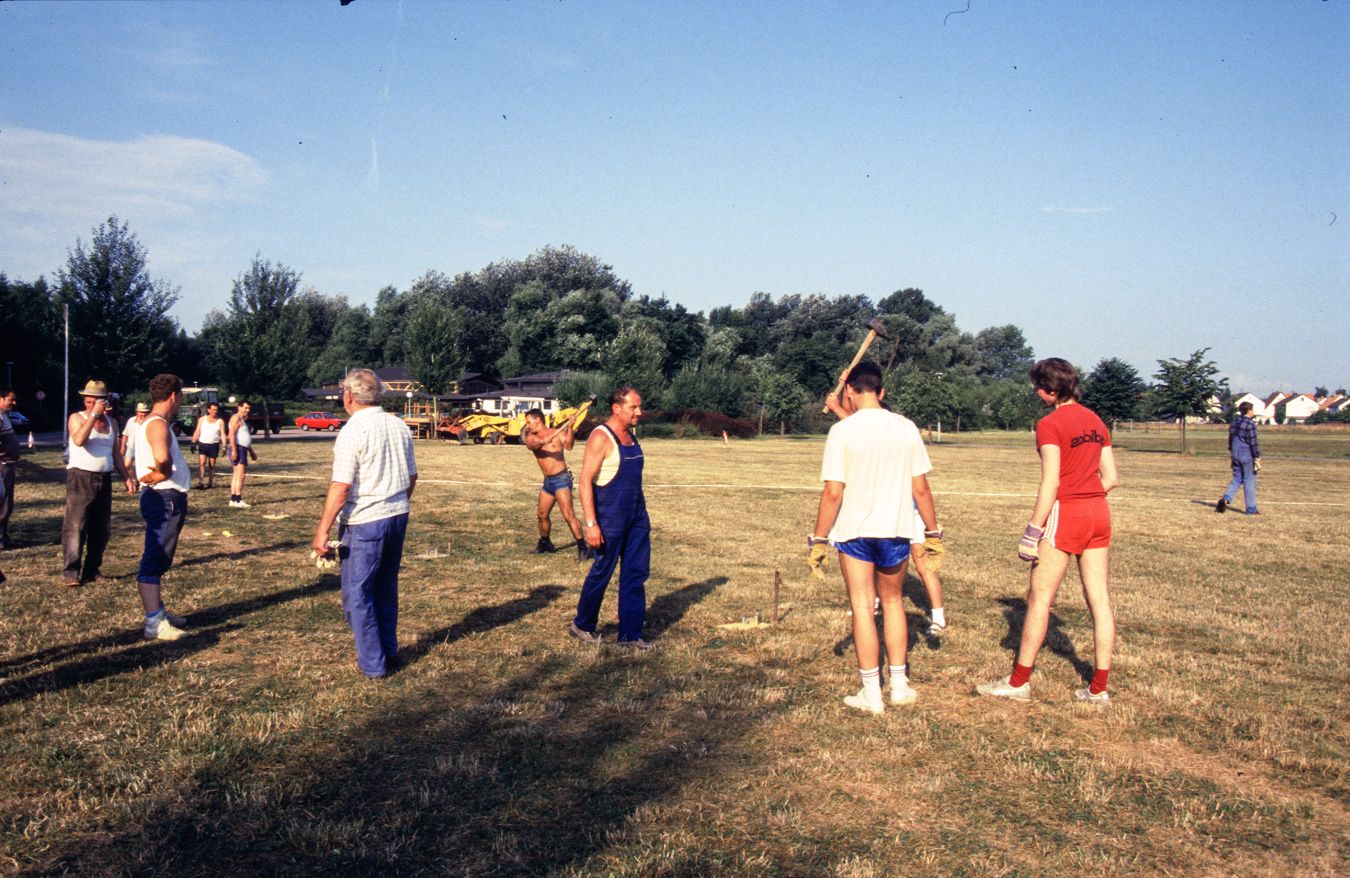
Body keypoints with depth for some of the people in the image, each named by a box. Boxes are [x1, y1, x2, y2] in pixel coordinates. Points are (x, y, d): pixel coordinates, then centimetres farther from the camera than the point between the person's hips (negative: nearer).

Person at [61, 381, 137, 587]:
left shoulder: (111, 422, 14)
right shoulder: (77, 418, -2)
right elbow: (79, 440, -23)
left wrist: (126, 477, 15)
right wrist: (94, 414, -23)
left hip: (105, 479, 6)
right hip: (81, 477, -6)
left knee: (102, 529, 7)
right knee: (75, 526, -8)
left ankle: (93, 570, 15)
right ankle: (70, 572, -6)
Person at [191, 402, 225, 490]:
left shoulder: (220, 421, 6)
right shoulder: (202, 419, 9)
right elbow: (197, 431, 6)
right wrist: (193, 442, -3)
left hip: (214, 445, 0)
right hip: (203, 444, 0)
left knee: (212, 464, 5)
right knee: (202, 463, -12)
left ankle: (210, 482, 14)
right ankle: (200, 482, -17)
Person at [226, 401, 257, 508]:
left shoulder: (243, 420, 22)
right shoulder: (236, 418, -9)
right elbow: (231, 434, -20)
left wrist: (251, 451, 32)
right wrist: (234, 450, -27)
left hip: (242, 449, 11)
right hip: (237, 448, -11)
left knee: (236, 475, 11)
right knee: (240, 474, -15)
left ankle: (233, 500, 14)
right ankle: (238, 500, -19)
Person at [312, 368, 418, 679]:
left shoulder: (352, 431, -15)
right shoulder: (399, 426, 6)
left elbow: (342, 486, -20)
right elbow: (411, 476, 14)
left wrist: (322, 530, -17)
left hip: (364, 522, -7)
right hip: (398, 516, 7)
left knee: (357, 593, 5)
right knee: (386, 588, 20)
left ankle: (373, 663, 8)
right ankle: (389, 652, 30)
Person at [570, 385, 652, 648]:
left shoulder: (631, 436, 10)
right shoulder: (601, 437, -14)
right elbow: (585, 481, -18)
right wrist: (591, 523, -22)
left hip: (637, 516, 8)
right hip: (610, 518, -8)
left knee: (637, 572, 7)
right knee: (602, 572, 5)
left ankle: (630, 633, 15)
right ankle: (582, 625, 25)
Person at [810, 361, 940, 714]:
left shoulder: (842, 431, -10)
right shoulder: (906, 428, 0)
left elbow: (833, 493, -13)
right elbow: (920, 489, 2)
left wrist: (818, 540, -4)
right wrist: (933, 531, 13)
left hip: (853, 530, -3)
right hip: (896, 527, 3)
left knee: (862, 605, 6)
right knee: (892, 601, 19)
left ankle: (872, 694, 9)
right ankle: (900, 686, 25)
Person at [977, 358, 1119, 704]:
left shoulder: (1050, 424, -12)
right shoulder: (1096, 421, 10)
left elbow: (1051, 483, -17)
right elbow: (1111, 478, 10)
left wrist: (1033, 532, -14)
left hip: (1065, 515, -7)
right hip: (1099, 513, 7)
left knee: (1039, 599, 2)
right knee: (1100, 601, 8)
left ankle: (1019, 681, 11)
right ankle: (1099, 688, 14)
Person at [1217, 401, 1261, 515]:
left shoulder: (1234, 422, 8)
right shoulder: (1250, 424, -15)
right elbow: (1253, 443, -15)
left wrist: (1231, 455, 22)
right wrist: (1257, 459, -11)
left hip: (1235, 454, 7)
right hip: (1247, 455, -7)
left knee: (1237, 479, 14)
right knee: (1249, 481, 2)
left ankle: (1225, 498, -7)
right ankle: (1251, 508, 9)